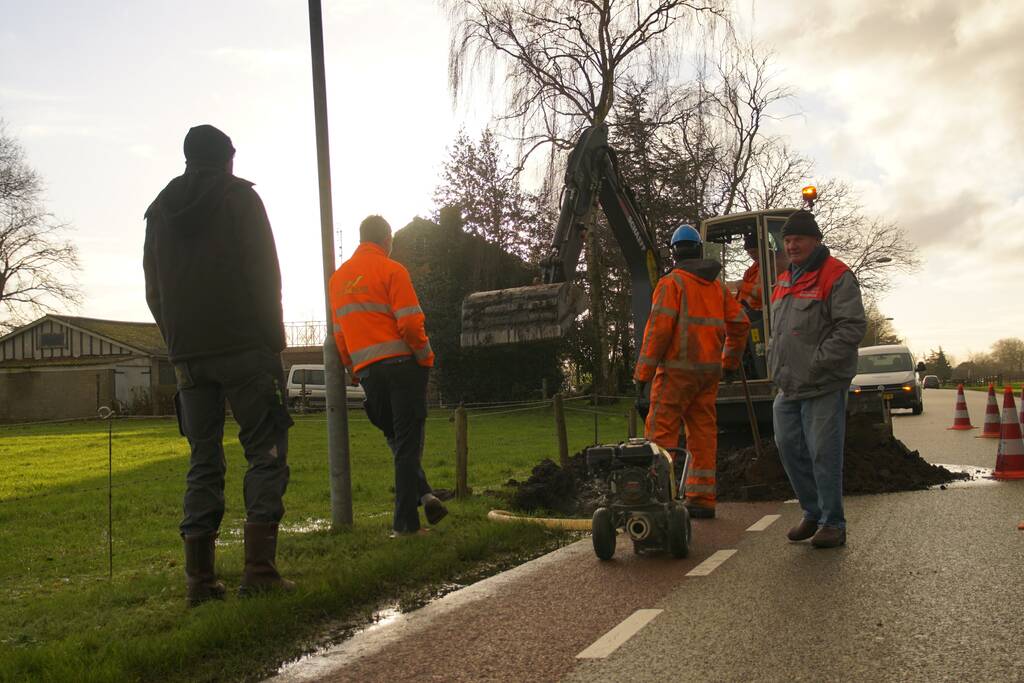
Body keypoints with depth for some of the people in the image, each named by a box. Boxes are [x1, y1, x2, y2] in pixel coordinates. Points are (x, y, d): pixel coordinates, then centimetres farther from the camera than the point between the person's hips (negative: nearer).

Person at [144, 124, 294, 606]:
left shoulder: (160, 211, 18)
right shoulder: (239, 196, 2)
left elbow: (154, 291, 16)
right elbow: (264, 273, -5)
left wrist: (178, 346, 18)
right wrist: (274, 340, -1)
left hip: (188, 355, 5)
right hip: (244, 349, -5)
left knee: (203, 462, 9)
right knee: (266, 453, -2)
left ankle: (199, 579, 7)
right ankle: (259, 571, -10)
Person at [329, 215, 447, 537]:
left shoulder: (338, 277, 14)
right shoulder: (391, 270, -5)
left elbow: (339, 333, 15)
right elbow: (410, 322, -14)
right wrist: (426, 358, -1)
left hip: (366, 371, 5)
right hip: (402, 364, -5)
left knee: (396, 438, 18)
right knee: (408, 441, 0)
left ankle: (422, 493, 4)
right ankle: (405, 522, 1)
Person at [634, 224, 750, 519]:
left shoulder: (671, 283, -6)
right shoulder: (717, 286, 14)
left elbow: (658, 328, -15)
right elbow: (740, 323, 17)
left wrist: (643, 372, -12)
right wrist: (730, 360, 30)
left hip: (677, 369, -7)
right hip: (709, 370, 7)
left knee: (661, 432, -5)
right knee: (703, 432, 9)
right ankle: (702, 499, 12)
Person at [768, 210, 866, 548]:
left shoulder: (837, 276, -7)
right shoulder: (784, 281, 18)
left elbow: (852, 327, -15)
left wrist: (815, 364, -19)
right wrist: (776, 365, 13)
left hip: (824, 387, -8)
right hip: (788, 387, 8)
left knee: (823, 454, -4)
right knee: (789, 448, 10)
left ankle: (833, 523, 9)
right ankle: (813, 512, 26)